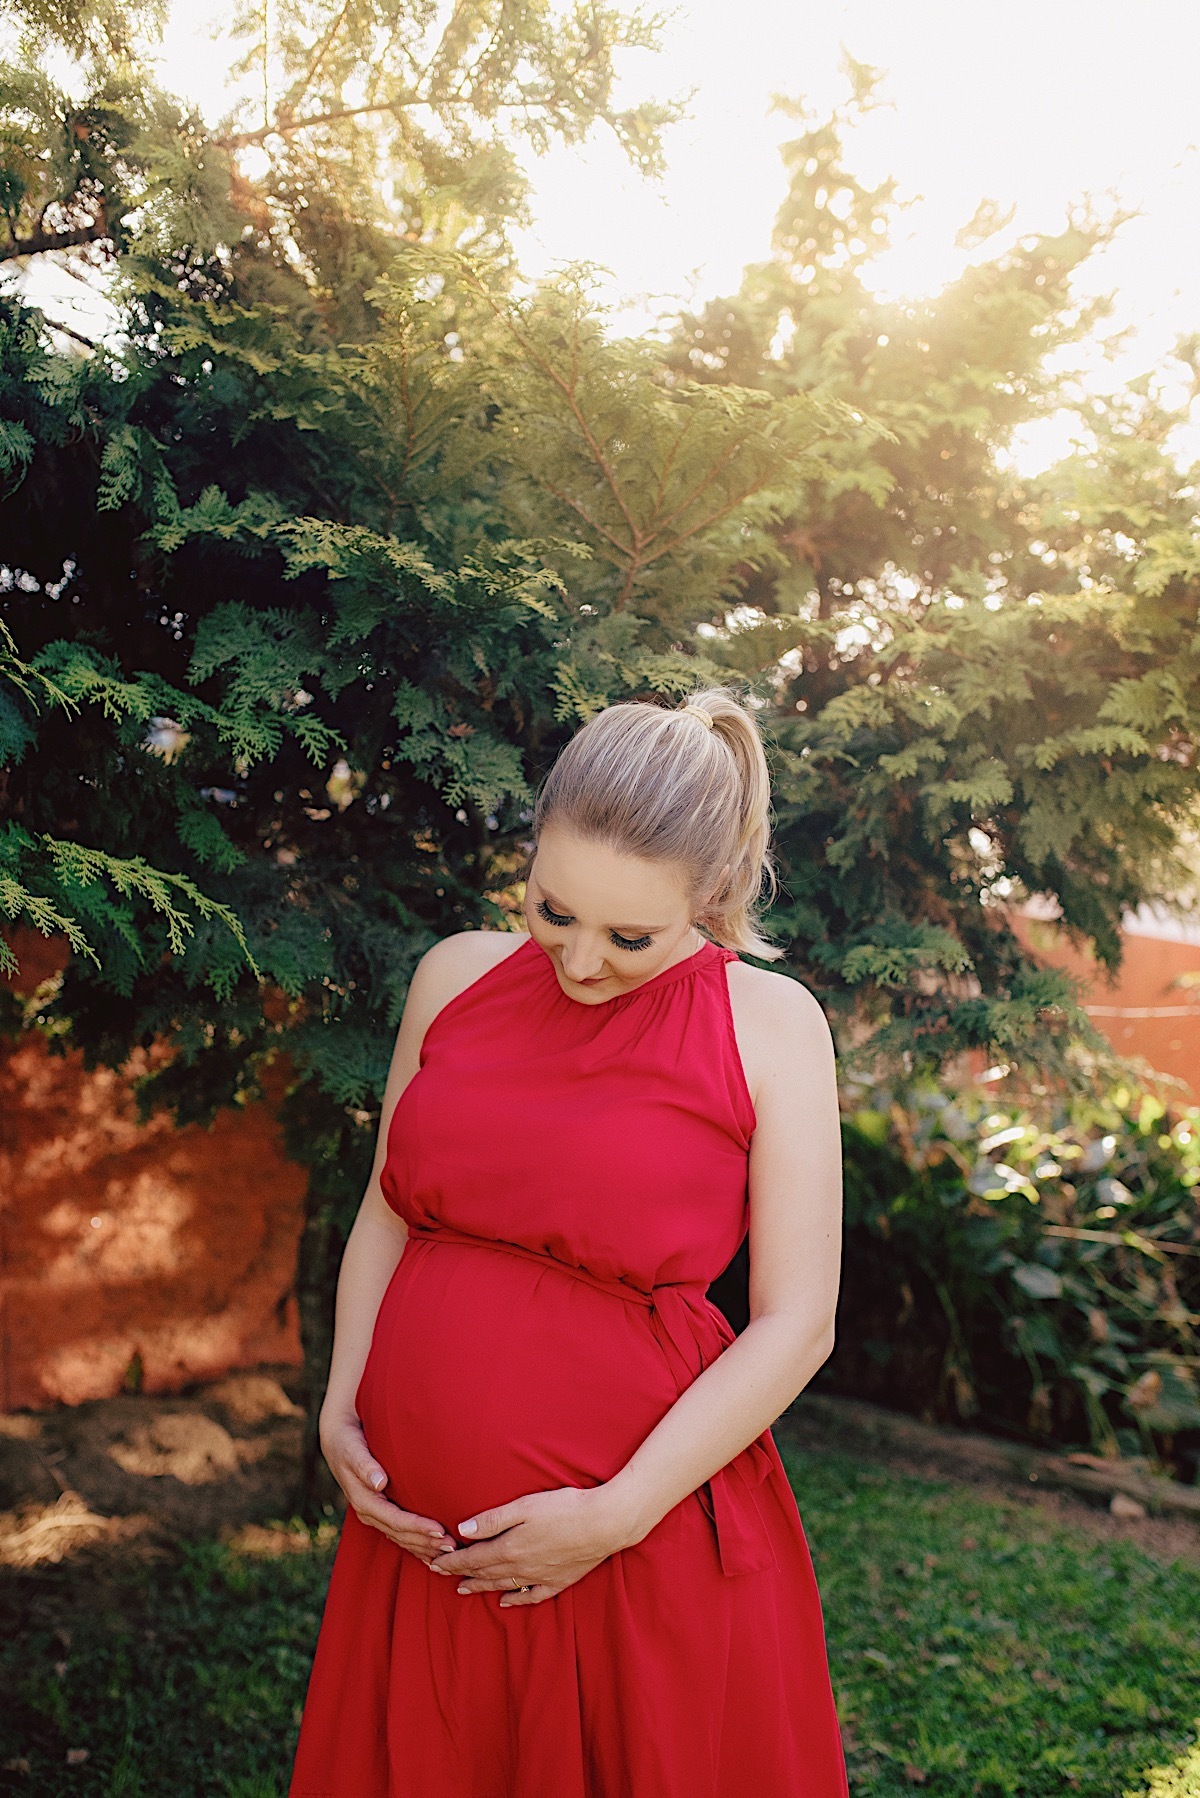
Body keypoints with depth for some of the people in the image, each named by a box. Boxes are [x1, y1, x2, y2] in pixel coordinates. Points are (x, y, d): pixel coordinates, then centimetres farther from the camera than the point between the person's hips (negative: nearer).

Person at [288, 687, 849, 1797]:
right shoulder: (458, 975, 1)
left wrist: (616, 1516, -13)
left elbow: (795, 1325, -10)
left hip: (646, 1530, -3)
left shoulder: (769, 1026, -10)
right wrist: (340, 1409, 1)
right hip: (420, 1527, 4)